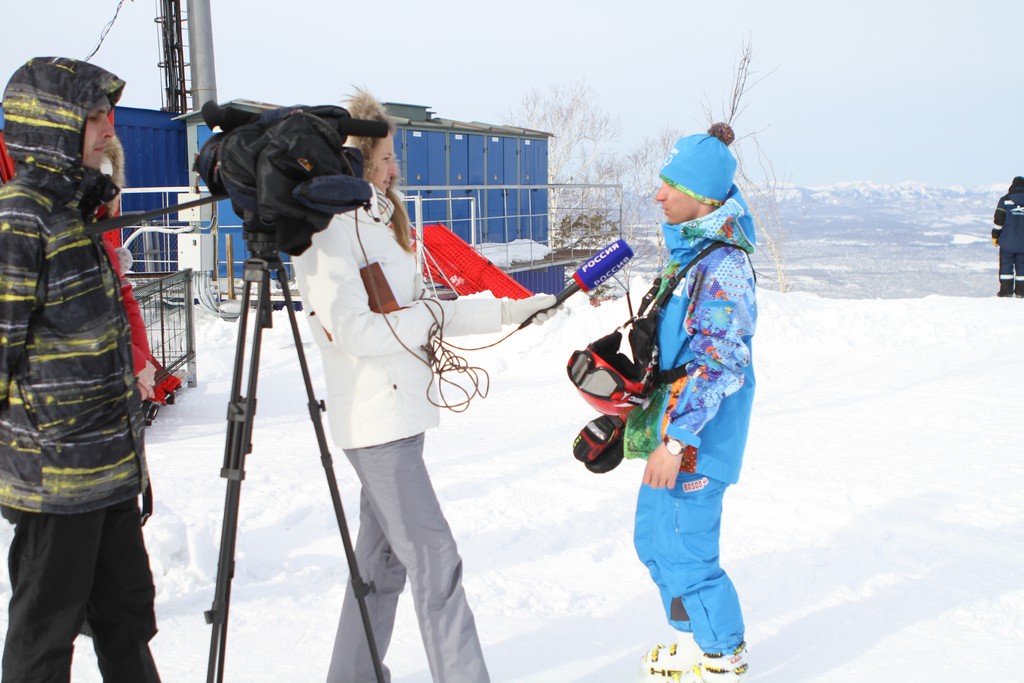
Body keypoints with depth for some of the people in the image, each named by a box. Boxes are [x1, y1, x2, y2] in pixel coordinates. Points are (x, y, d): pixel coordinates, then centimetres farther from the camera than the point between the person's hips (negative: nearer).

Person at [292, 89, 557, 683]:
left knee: (383, 556, 16)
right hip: (376, 418, -9)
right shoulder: (327, 231, -13)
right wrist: (432, 314, -10)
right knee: (435, 561, -7)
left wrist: (509, 310, 12)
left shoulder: (380, 221, 16)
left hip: (401, 413, 9)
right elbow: (353, 331, -21)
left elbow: (418, 314, 17)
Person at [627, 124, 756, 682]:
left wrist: (675, 440, -25)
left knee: (684, 555, 1)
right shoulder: (691, 252, 10)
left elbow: (715, 365, -24)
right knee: (653, 538, 19)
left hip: (697, 440, -10)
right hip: (670, 427, 10)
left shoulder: (724, 265, -21)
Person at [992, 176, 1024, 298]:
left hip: (1007, 241, -2)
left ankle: (1006, 290, 0)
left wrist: (995, 235, 4)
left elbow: (998, 220, -5)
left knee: (1006, 265, 3)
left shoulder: (1005, 200, -3)